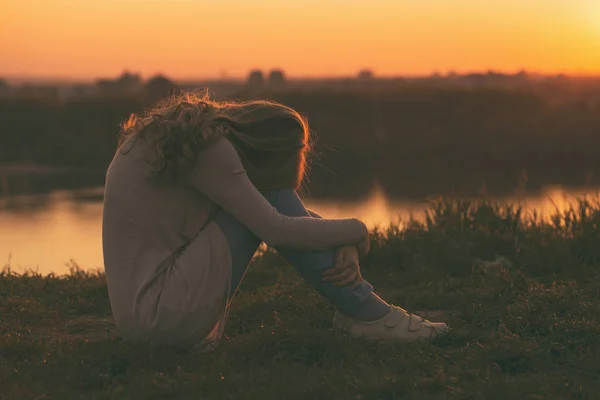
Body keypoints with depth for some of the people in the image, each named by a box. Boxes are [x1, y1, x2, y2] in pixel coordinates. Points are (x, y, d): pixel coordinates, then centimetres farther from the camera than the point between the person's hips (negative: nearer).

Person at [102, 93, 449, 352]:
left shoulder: (194, 133, 11)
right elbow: (275, 228, -17)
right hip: (162, 315, -9)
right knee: (269, 196, -9)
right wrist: (355, 231, -2)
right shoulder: (209, 149, -16)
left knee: (264, 195, 13)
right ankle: (366, 314, -4)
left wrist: (345, 247, 0)